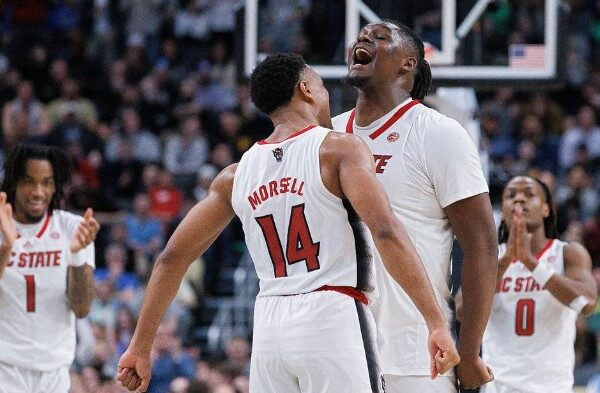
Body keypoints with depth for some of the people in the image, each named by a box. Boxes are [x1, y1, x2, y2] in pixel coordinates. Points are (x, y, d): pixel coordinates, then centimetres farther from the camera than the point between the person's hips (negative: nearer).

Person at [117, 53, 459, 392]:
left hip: (270, 328, 5)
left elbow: (173, 257, 17)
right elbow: (386, 232, -16)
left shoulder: (236, 176, 14)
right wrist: (437, 323, -19)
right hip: (332, 319, -5)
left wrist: (141, 347, 23)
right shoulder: (338, 150, -2)